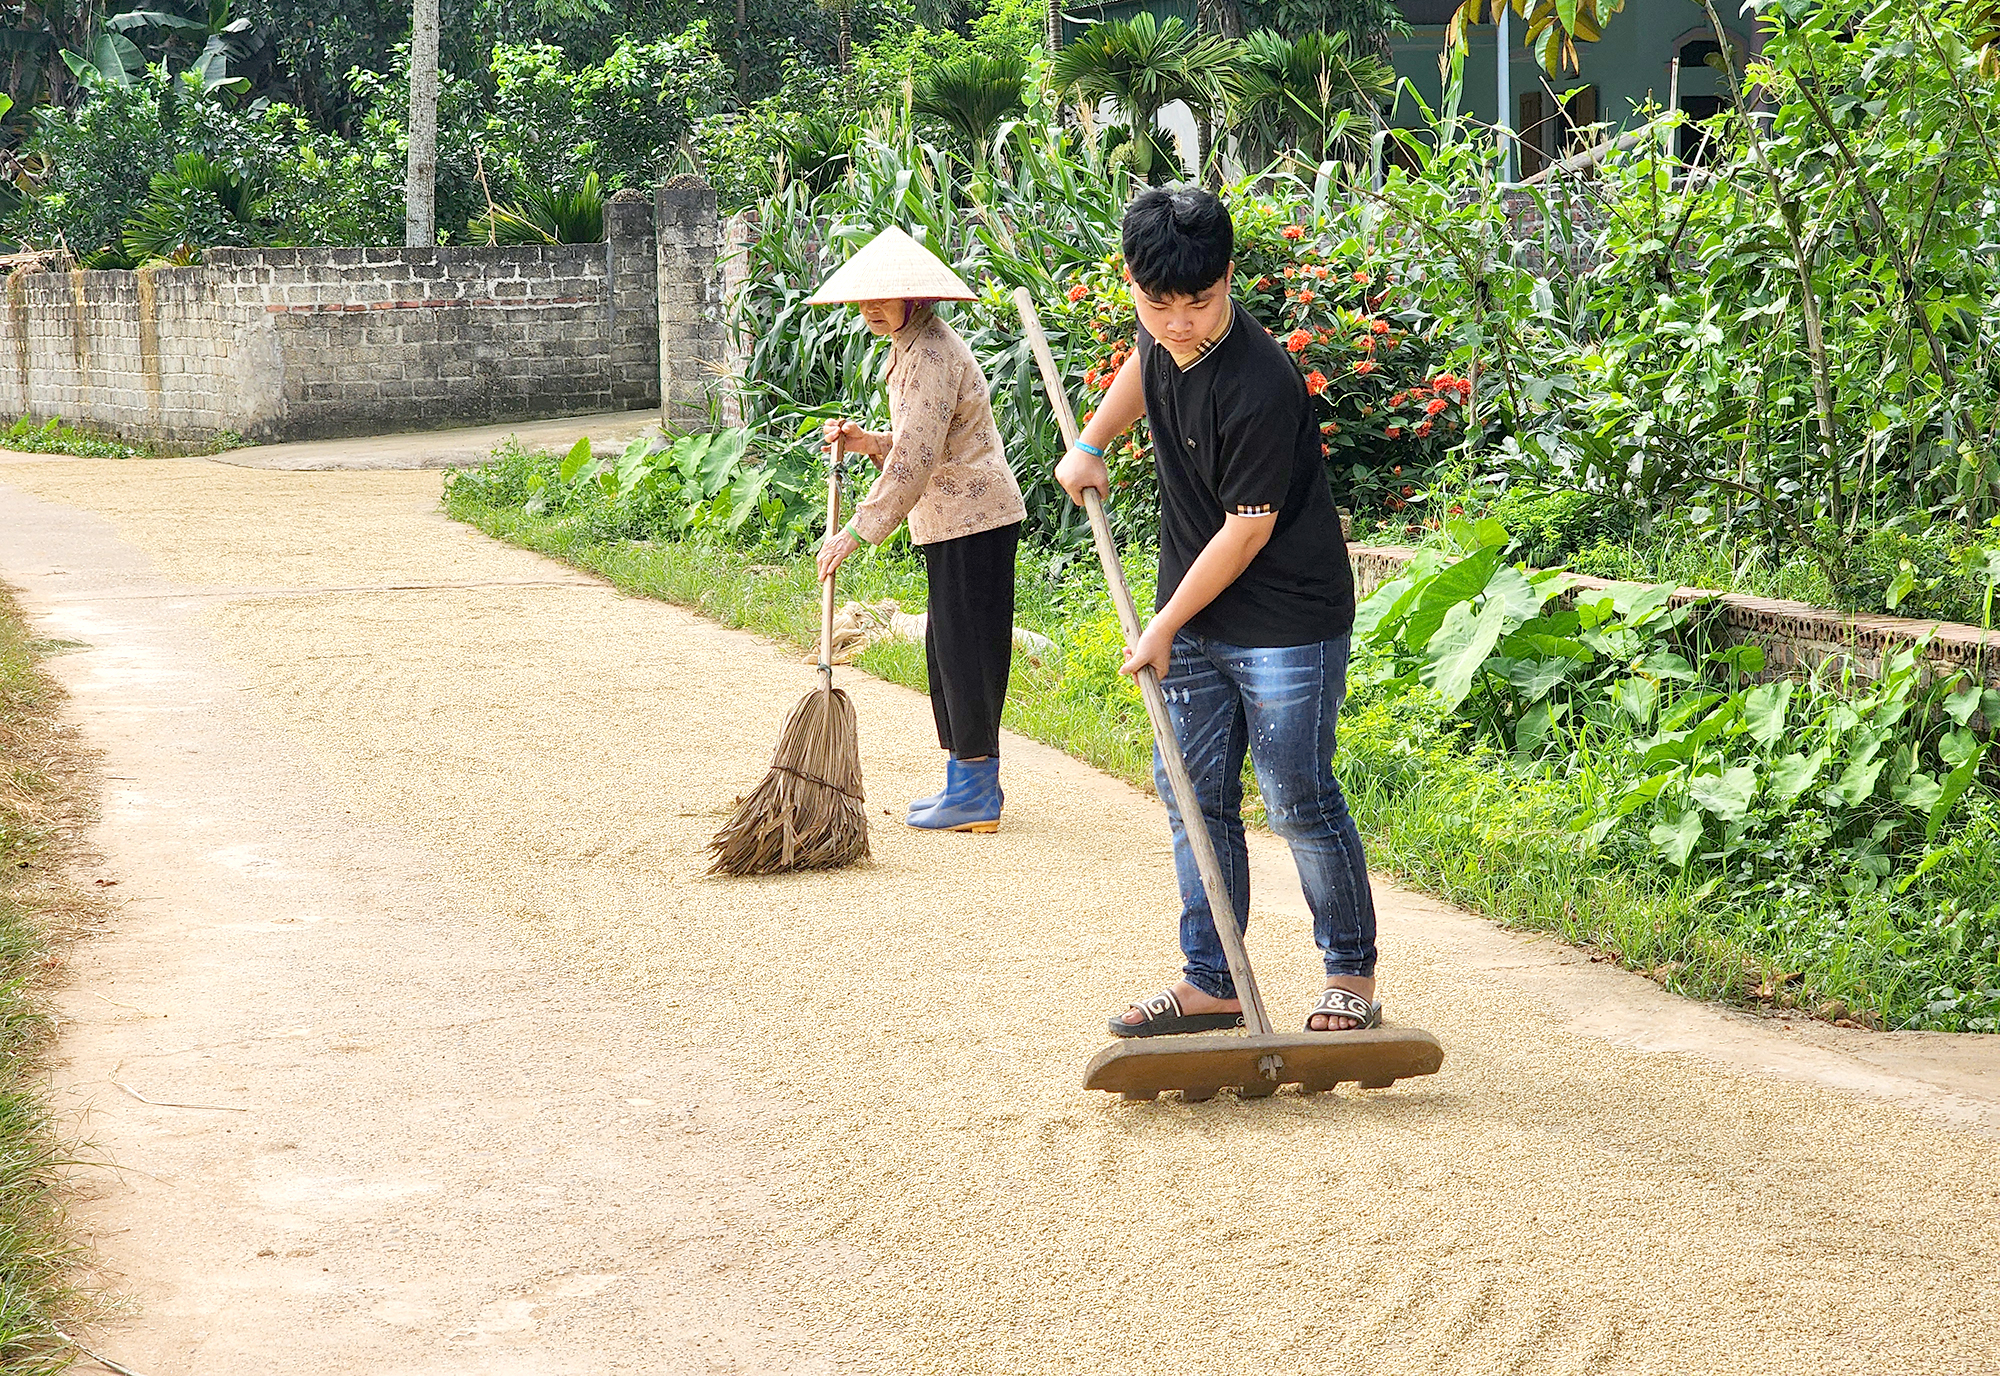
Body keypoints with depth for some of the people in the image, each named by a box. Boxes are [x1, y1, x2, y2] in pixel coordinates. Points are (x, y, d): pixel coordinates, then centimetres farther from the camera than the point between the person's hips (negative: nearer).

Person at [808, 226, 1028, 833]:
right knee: (945, 647, 14)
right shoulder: (910, 348, 15)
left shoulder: (932, 354, -18)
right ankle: (967, 778, 21)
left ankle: (977, 792, -2)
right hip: (955, 524, 11)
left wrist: (858, 531, -24)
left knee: (965, 648, -7)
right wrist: (868, 441, 7)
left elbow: (915, 460, -25)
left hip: (973, 521, -11)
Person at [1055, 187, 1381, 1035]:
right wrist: (1090, 443, 13)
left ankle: (1352, 974, 14)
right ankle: (1210, 982, 17)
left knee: (1297, 802, -2)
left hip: (1286, 623, -8)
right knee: (1192, 795, 9)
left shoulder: (1260, 391, -26)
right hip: (1194, 619, 8)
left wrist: (1164, 625, -12)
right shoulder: (1164, 337, -2)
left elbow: (1249, 527, -20)